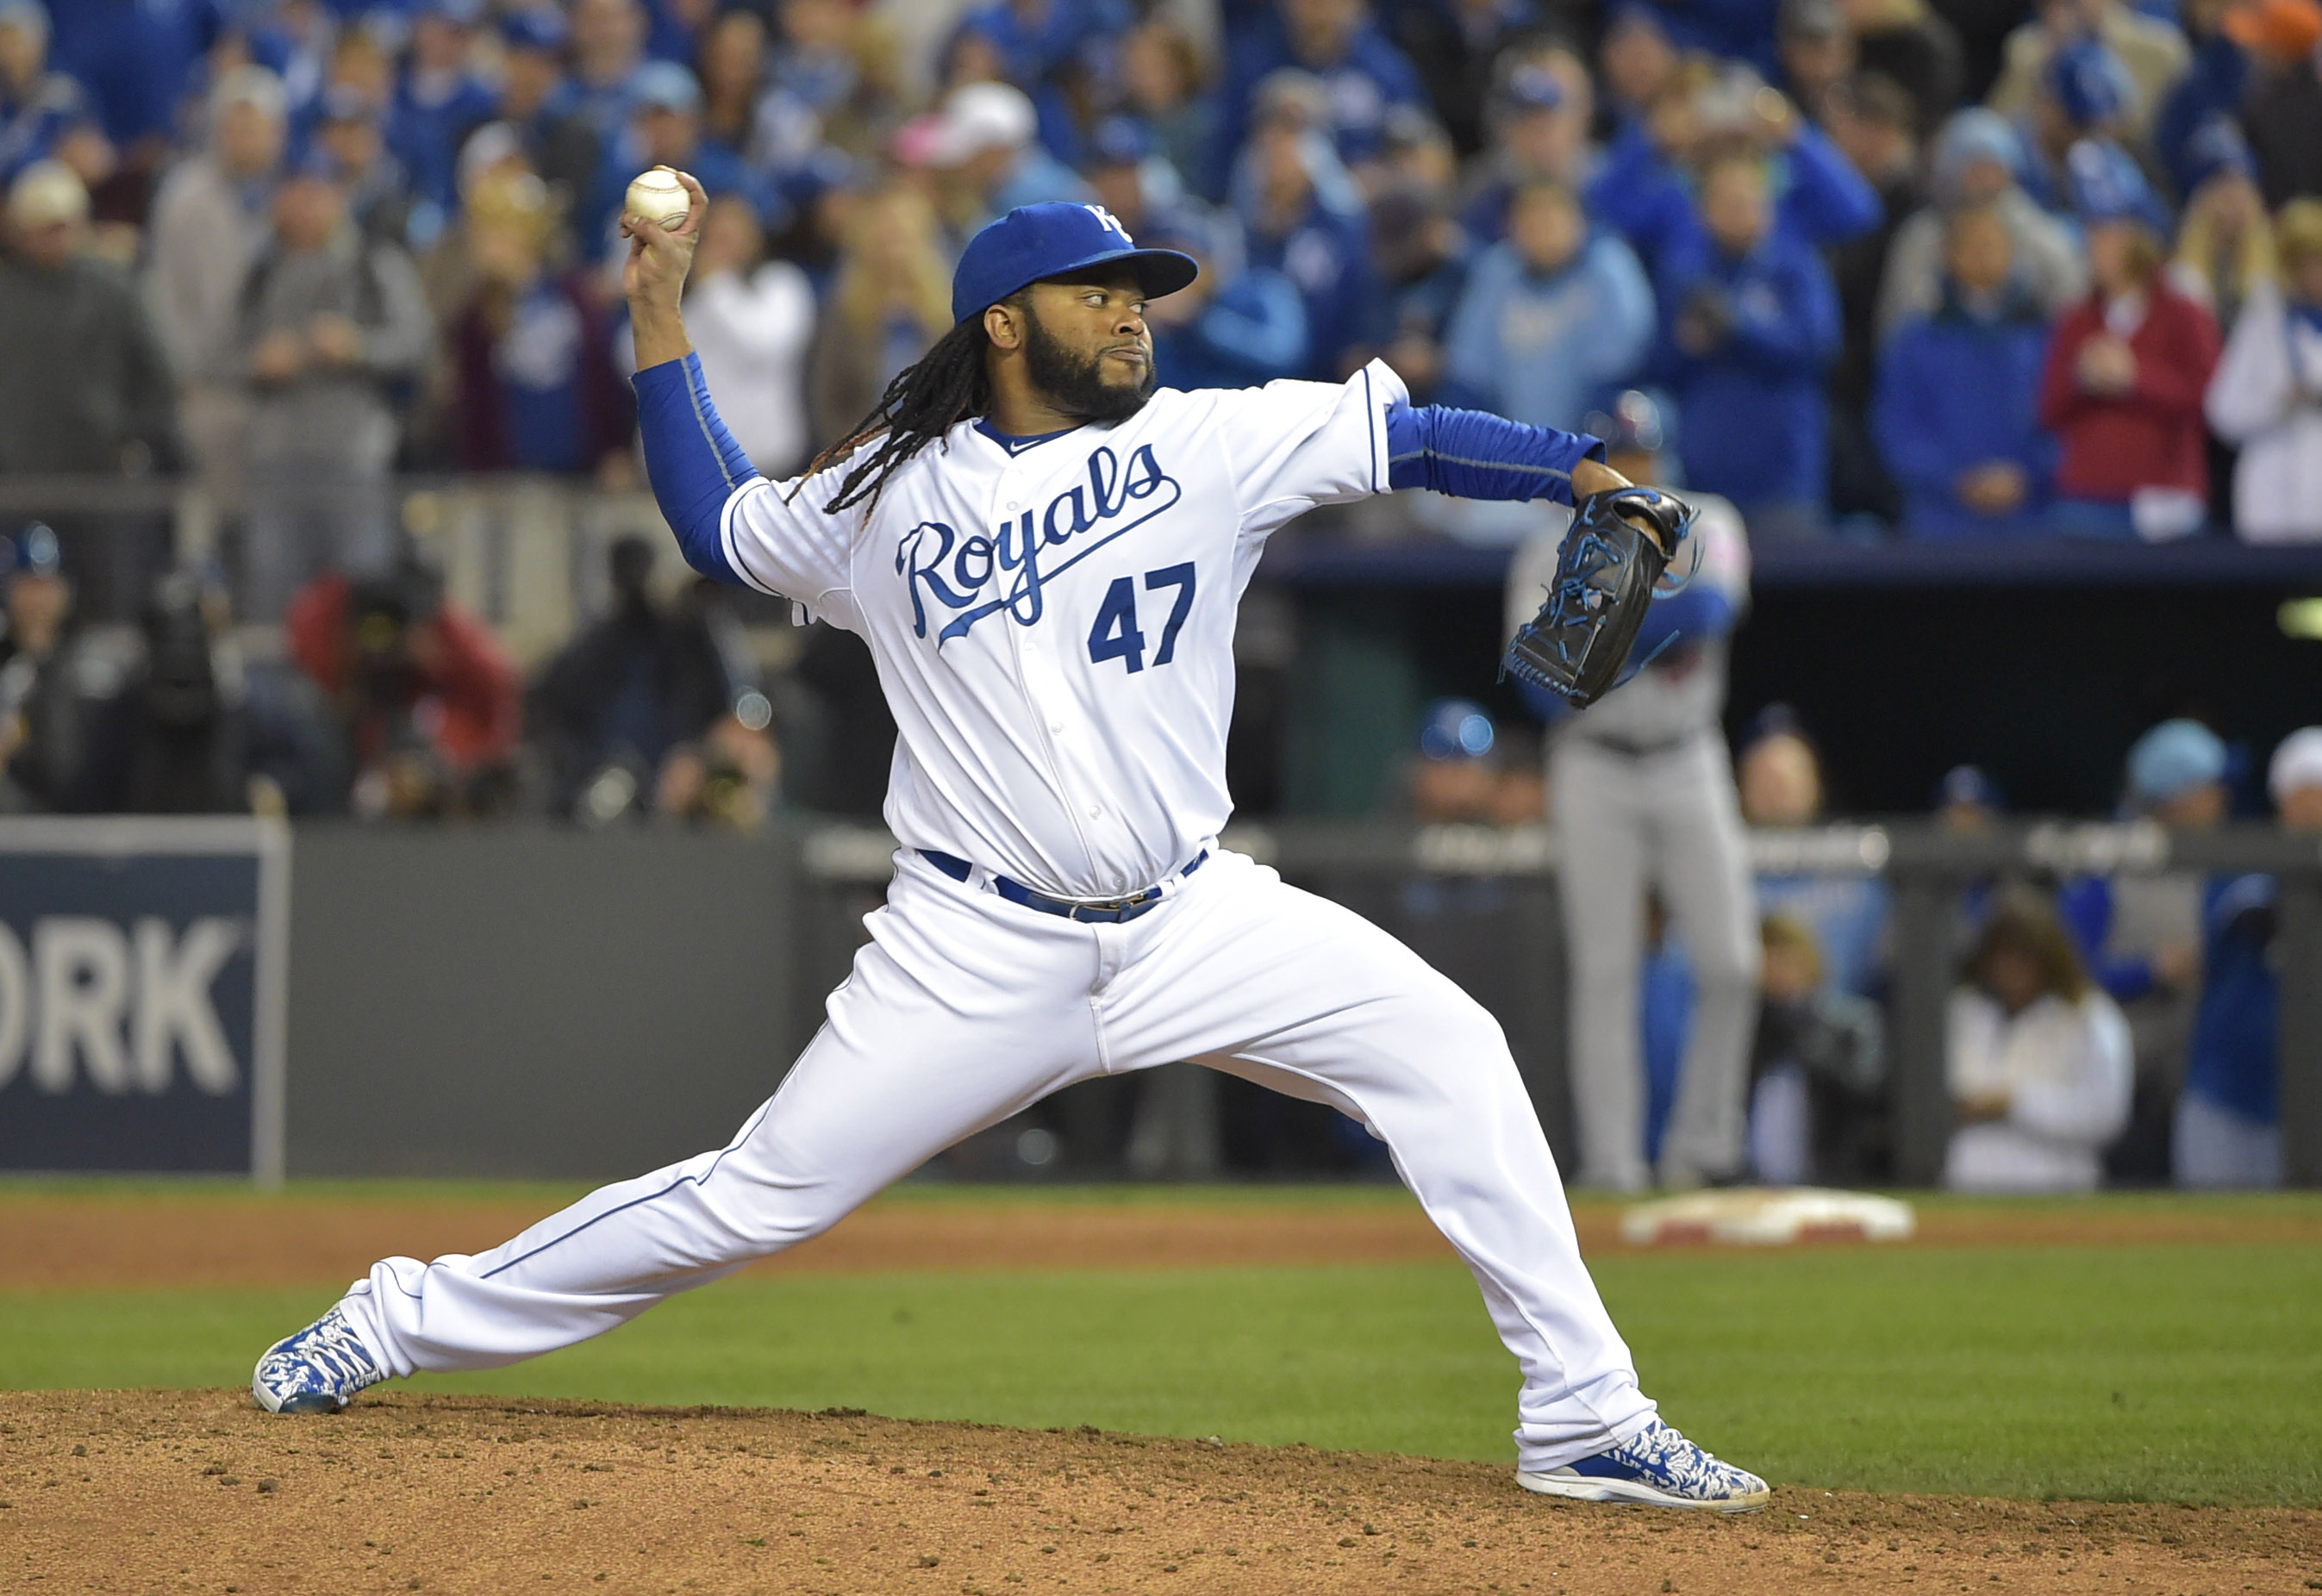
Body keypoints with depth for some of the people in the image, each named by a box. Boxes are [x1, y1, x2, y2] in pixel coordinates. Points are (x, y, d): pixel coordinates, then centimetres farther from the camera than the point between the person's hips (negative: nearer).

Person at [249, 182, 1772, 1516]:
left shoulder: (1207, 444, 3)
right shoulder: (886, 494, 5)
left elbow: (1412, 436, -4)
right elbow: (717, 523, 21)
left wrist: (1582, 466, -19)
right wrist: (661, 316, 16)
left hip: (1193, 920, 2)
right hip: (979, 954, -1)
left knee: (1443, 1044, -15)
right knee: (763, 1194, -4)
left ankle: (1584, 1418, -10)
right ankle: (407, 1319, 12)